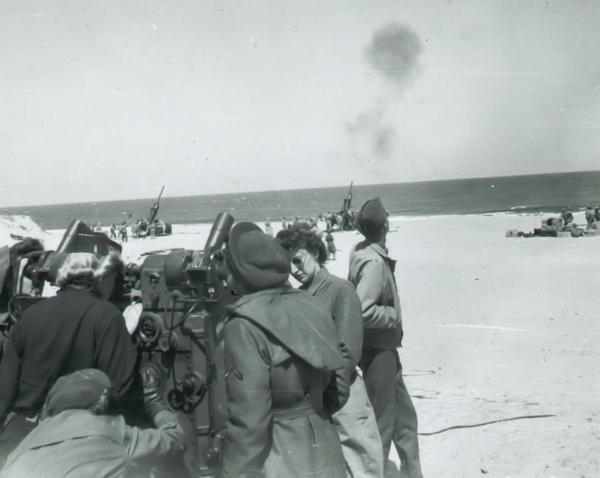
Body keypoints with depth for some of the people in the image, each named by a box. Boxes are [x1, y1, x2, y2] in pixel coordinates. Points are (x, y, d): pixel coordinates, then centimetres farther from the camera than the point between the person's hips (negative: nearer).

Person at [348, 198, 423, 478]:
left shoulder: (362, 253, 4)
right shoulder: (374, 262, -24)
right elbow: (363, 312, -32)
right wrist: (395, 315, -17)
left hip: (386, 349, 9)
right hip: (378, 350, -9)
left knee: (405, 415, 20)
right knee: (382, 423, 6)